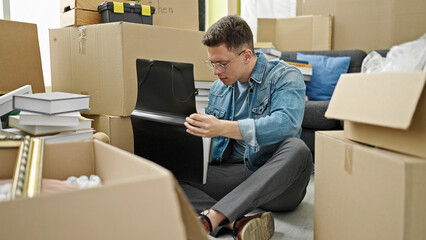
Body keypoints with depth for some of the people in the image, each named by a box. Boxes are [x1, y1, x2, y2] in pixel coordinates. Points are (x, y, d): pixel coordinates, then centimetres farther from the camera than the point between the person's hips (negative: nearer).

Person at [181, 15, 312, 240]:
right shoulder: (218, 87, 14)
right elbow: (207, 134, 23)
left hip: (274, 177, -4)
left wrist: (223, 127, -33)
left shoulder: (285, 76, -6)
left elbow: (286, 123, -26)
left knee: (297, 148, -37)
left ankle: (211, 218, -39)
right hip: (232, 174, 5)